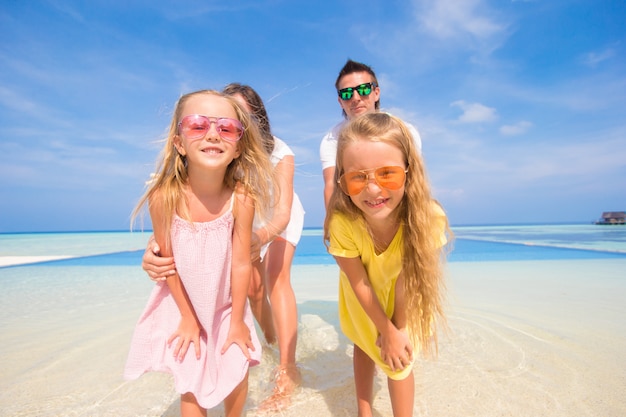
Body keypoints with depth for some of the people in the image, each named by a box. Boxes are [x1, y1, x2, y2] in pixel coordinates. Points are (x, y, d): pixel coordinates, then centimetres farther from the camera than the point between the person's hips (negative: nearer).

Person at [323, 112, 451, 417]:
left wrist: (397, 329, -10)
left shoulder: (427, 218, -37)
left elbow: (407, 283, -23)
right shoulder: (342, 223, -38)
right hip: (363, 293, 1)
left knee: (398, 360, 5)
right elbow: (361, 283, -23)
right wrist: (388, 332, -13)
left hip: (399, 289, 0)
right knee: (364, 345, 20)